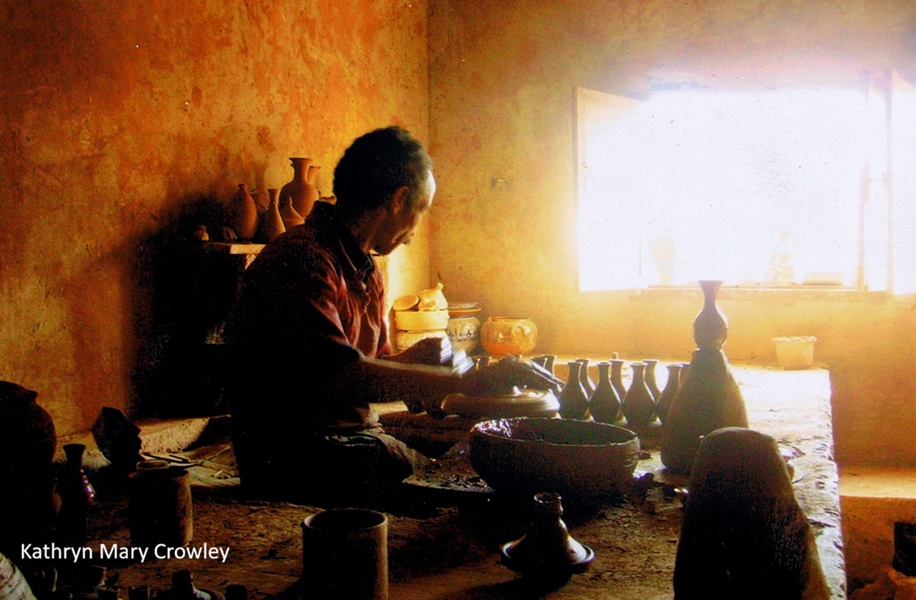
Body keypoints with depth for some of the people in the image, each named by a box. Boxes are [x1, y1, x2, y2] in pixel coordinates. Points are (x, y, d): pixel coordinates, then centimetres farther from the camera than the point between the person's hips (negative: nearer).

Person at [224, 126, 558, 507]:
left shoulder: (368, 272, 17)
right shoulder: (300, 260, -16)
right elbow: (340, 376, -29)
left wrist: (412, 360, -2)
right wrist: (471, 382, -27)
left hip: (363, 439, 9)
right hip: (298, 459, -9)